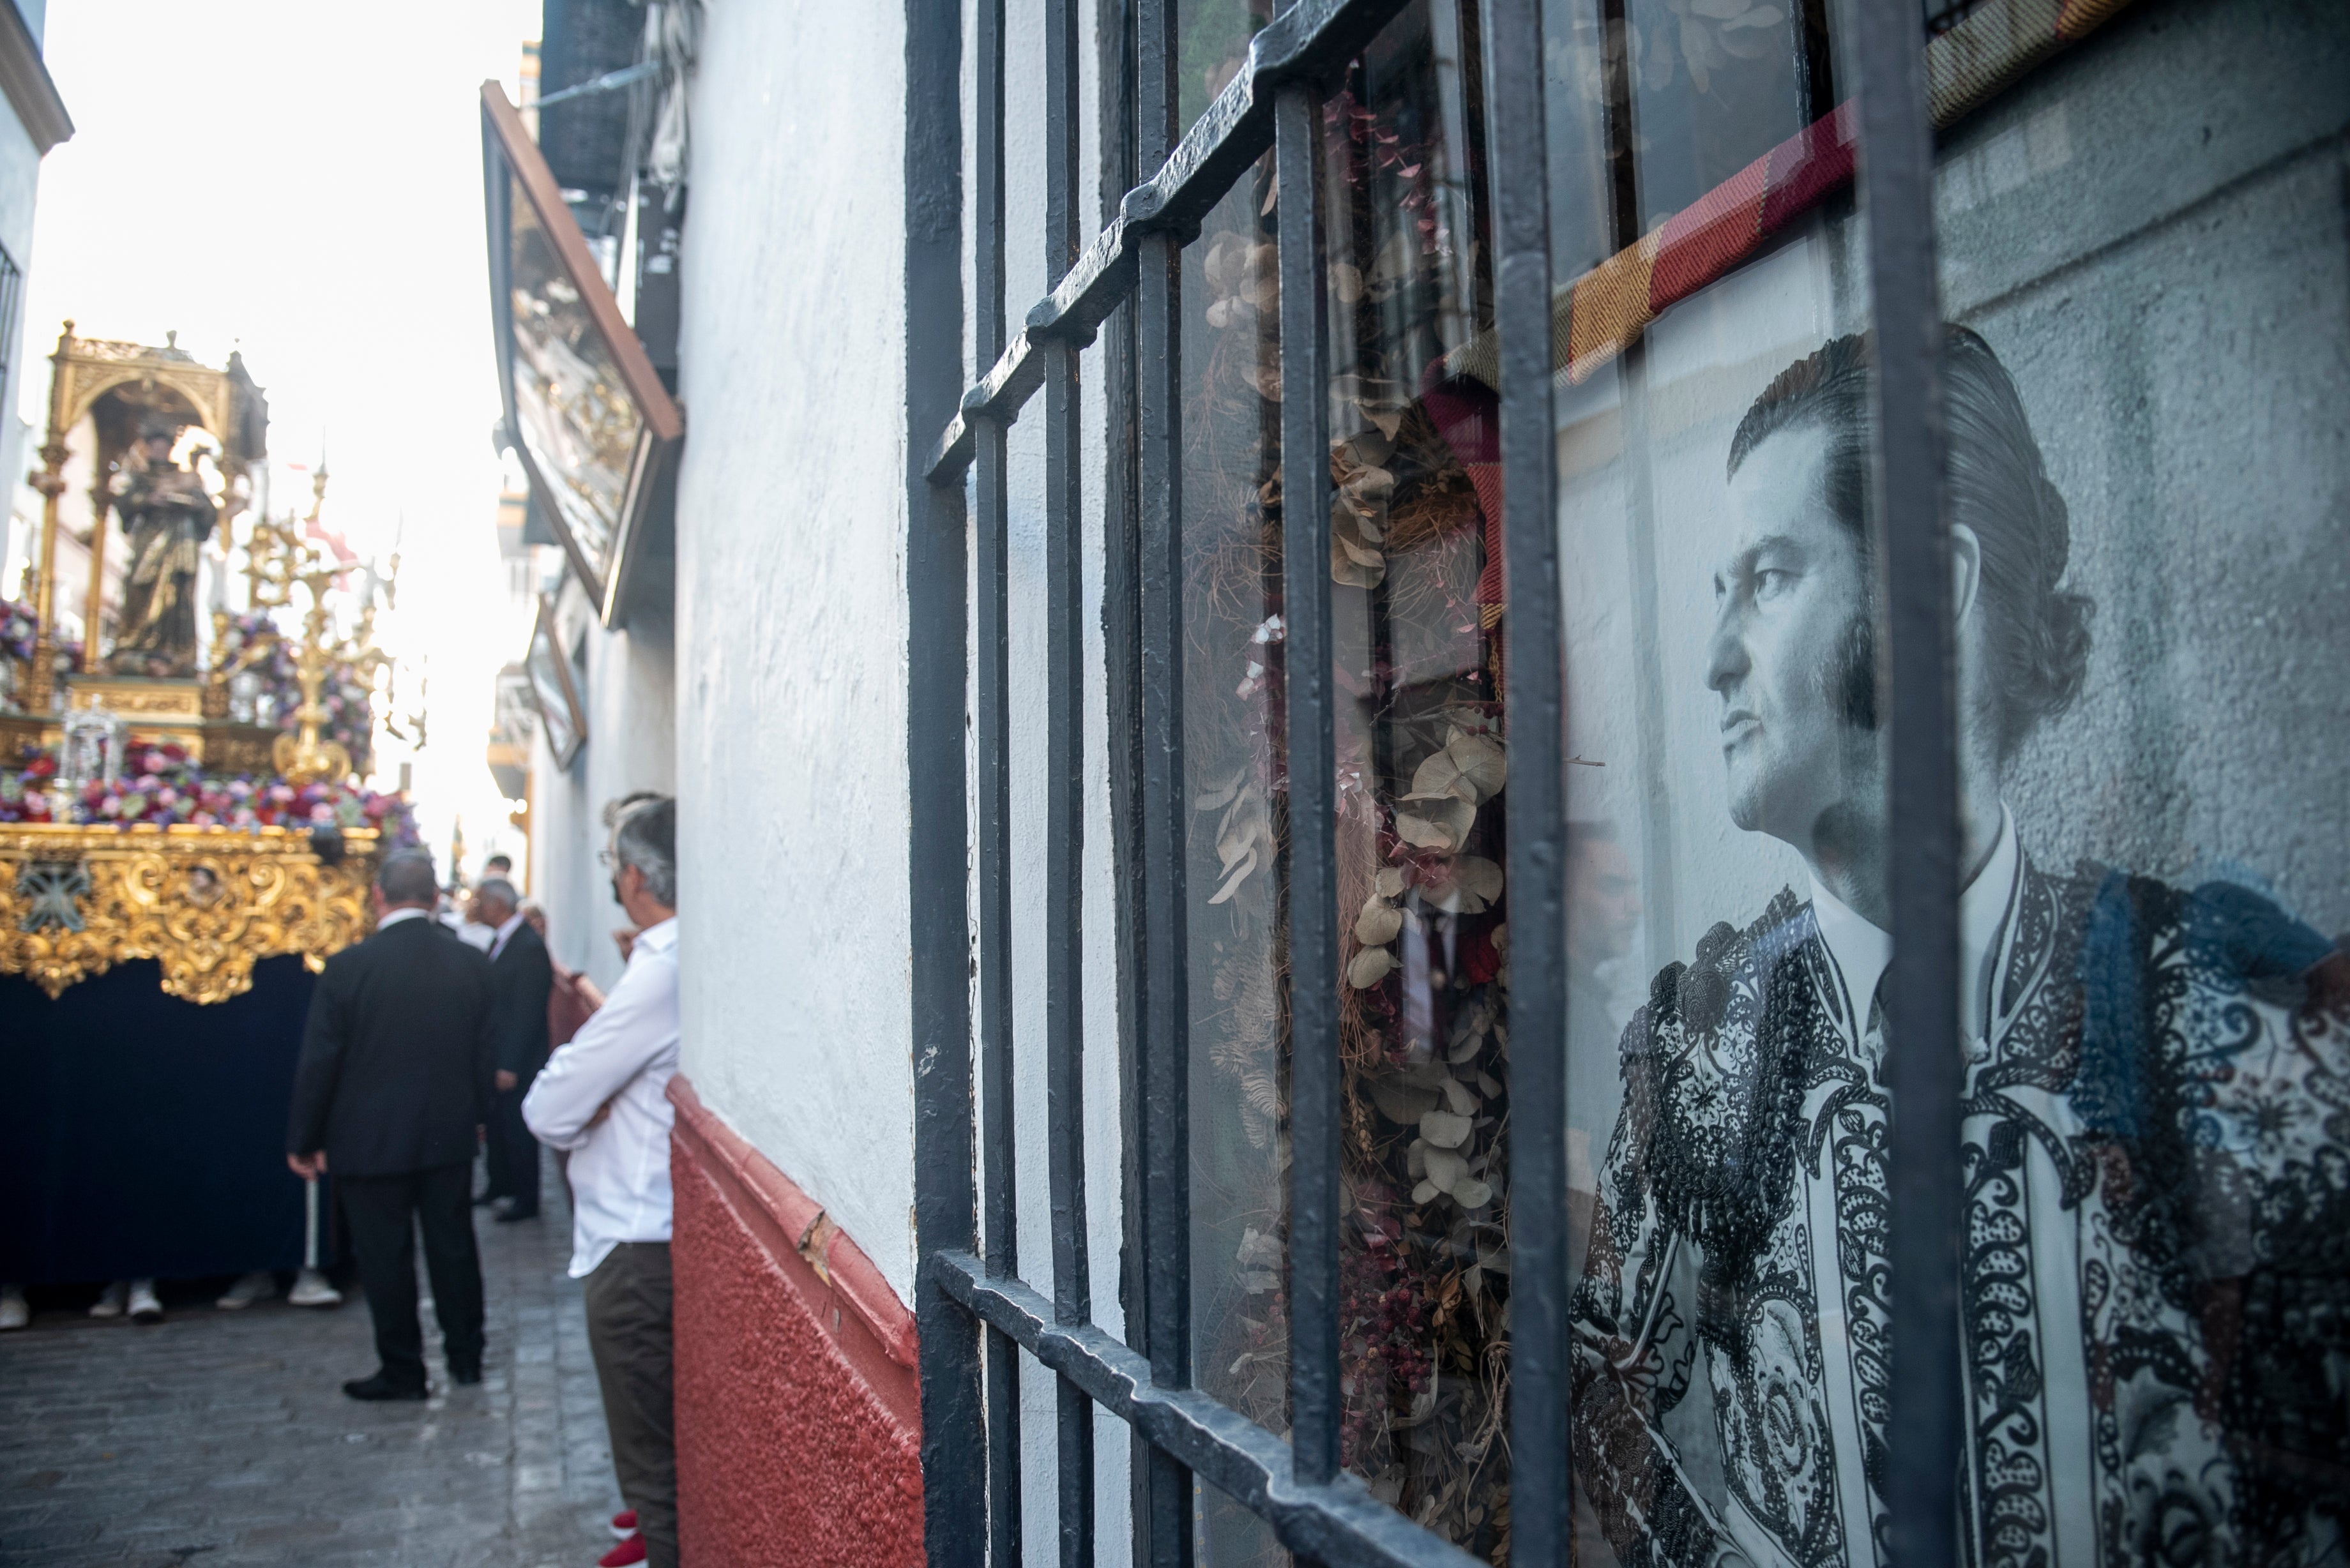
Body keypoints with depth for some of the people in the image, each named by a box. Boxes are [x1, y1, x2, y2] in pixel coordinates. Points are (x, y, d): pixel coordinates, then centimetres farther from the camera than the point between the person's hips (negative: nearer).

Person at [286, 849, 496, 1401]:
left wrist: (304, 1140, 1)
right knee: (454, 1246, 15)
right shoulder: (471, 963, -3)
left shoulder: (348, 967, -14)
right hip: (450, 1133, 4)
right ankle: (467, 1356, 26)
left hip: (371, 1140, -4)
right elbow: (486, 1049, 5)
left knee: (385, 1257, 8)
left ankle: (402, 1372, 17)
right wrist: (477, 1113, 19)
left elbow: (318, 1062, -10)